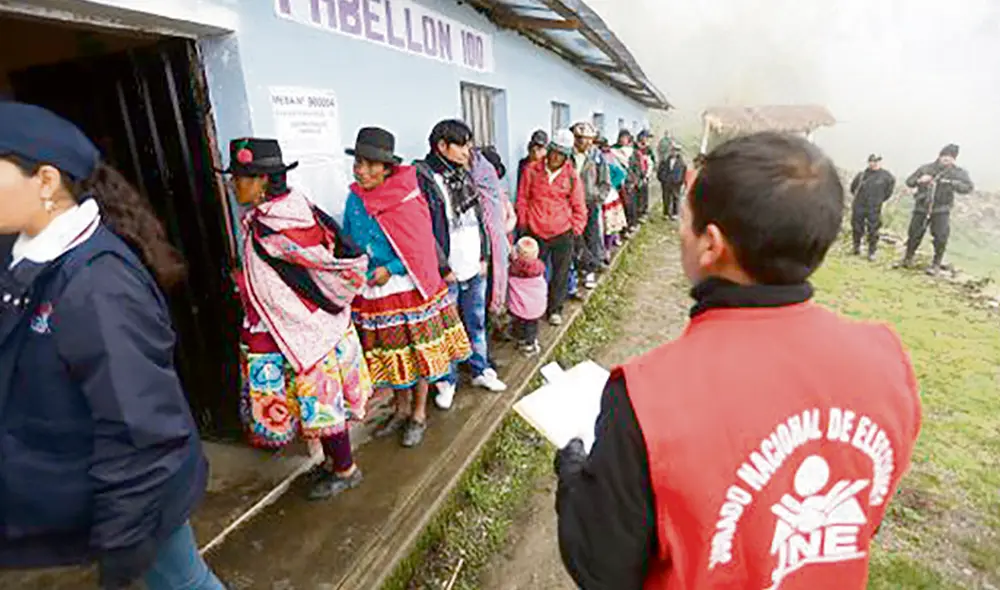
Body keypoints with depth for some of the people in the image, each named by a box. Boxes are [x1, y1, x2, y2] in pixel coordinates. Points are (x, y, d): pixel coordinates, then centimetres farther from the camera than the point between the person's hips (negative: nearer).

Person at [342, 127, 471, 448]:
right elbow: (349, 244, 11)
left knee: (418, 353, 9)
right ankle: (401, 410, 39)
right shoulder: (355, 200, 0)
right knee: (390, 355, 17)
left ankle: (419, 414, 29)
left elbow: (422, 247, -13)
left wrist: (390, 269, -21)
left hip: (410, 290, -4)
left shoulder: (408, 197, -14)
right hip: (373, 296, 5)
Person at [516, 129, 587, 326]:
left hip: (563, 233, 1)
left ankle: (554, 309, 27)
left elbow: (579, 206, 7)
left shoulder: (571, 176, 1)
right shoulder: (532, 170, -1)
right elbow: (522, 199, 5)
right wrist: (523, 224, 4)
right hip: (535, 232, -1)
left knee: (561, 273, 9)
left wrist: (576, 229, 1)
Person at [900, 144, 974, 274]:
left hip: (941, 211, -1)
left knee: (941, 238, -6)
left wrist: (951, 183, -26)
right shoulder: (925, 168, 0)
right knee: (914, 235, 8)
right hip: (921, 208, 1)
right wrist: (919, 180, -16)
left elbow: (969, 187, -11)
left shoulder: (958, 172, -3)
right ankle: (908, 258, 28)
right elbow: (909, 181, 5)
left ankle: (936, 264, 8)